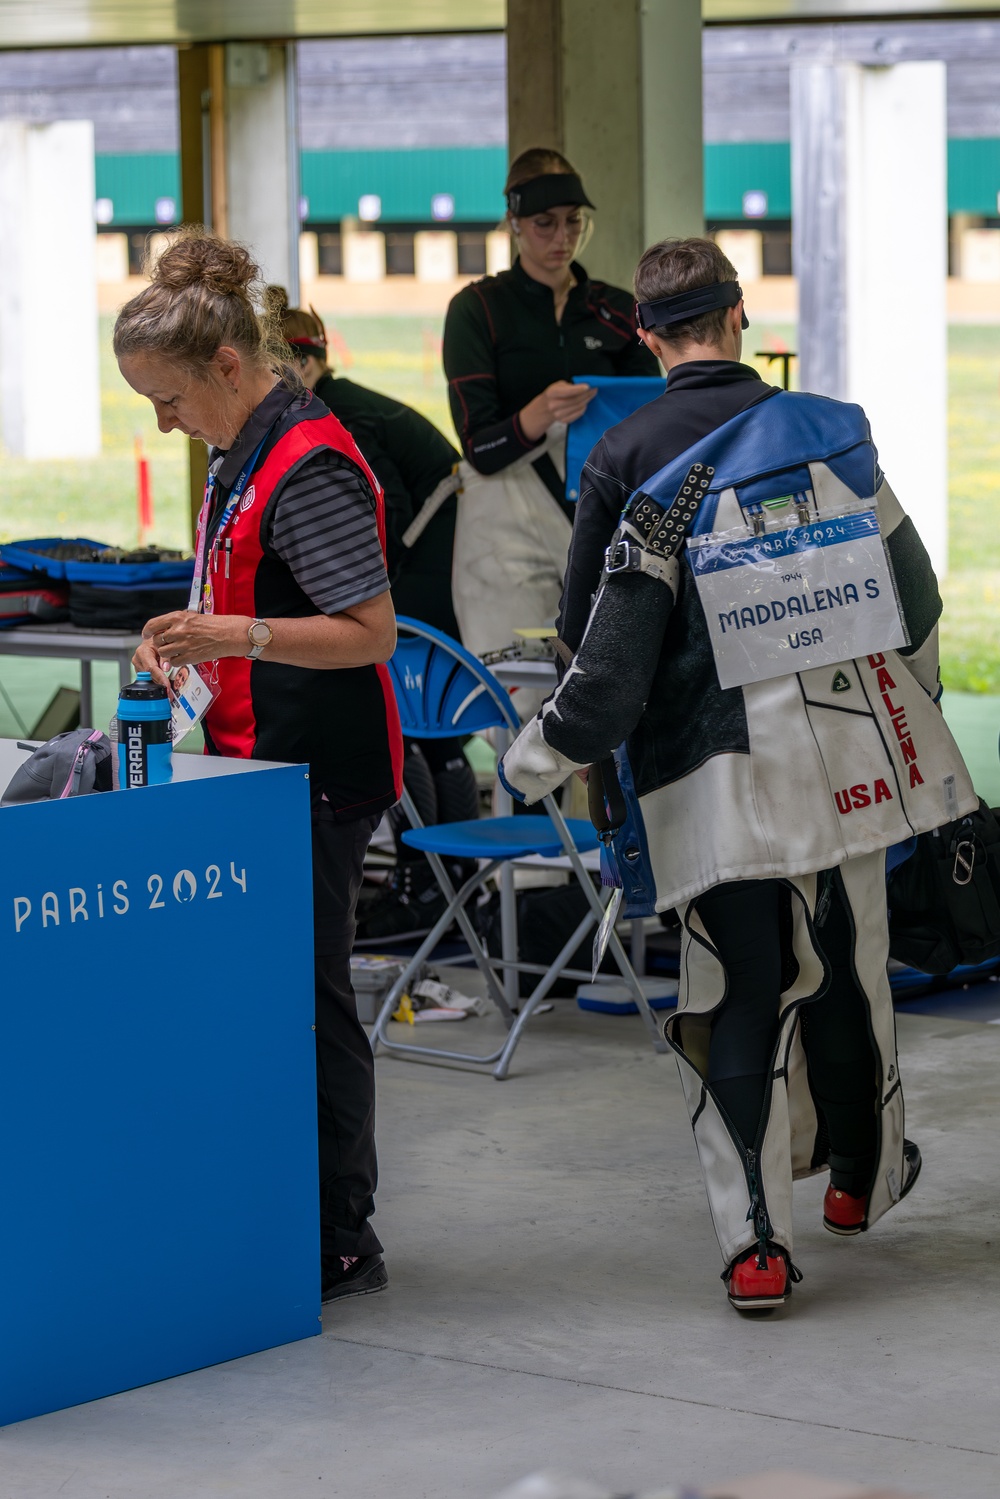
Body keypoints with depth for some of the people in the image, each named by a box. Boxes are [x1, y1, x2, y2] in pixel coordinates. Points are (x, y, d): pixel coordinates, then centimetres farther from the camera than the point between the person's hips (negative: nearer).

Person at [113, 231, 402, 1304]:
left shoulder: (309, 467, -18)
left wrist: (239, 636, -30)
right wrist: (193, 630, 10)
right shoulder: (243, 454, 13)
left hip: (317, 779, -10)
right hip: (264, 766, 10)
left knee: (308, 996, -3)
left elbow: (371, 631, -20)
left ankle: (341, 1244, 5)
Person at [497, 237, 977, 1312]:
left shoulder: (625, 460, -7)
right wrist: (909, 700, 26)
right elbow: (910, 590, 9)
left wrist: (544, 753, 6)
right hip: (846, 758, 2)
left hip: (717, 778, -2)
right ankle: (862, 1174, 37)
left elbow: (600, 638, -7)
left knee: (739, 995, 3)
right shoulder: (830, 433, 2)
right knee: (847, 968, 18)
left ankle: (755, 1240, -4)